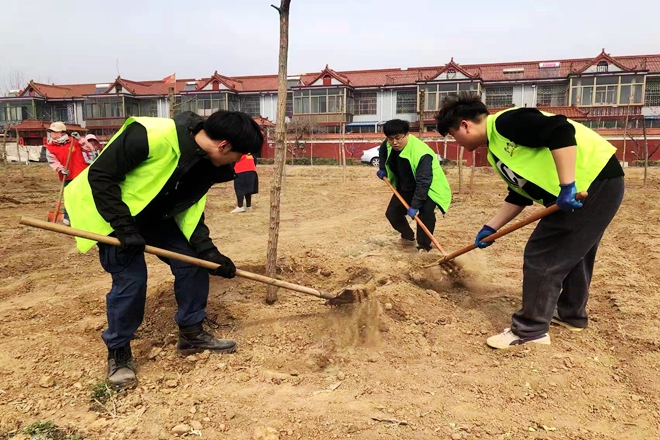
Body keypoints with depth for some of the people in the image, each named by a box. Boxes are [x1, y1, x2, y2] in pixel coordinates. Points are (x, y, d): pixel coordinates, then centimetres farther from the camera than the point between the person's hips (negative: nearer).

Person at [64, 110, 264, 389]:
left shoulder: (208, 164, -12)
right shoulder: (151, 135, -35)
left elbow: (188, 209, -3)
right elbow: (100, 175, -28)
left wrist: (207, 250, -13)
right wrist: (123, 226, -29)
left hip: (155, 214, 7)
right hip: (112, 211, -7)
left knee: (192, 260, 0)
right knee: (131, 278, -13)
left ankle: (192, 333, 17)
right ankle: (118, 353, 10)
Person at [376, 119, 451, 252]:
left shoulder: (421, 154, -38)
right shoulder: (389, 144, -15)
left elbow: (423, 183, -38)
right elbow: (383, 151, 14)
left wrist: (415, 206, -40)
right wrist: (382, 169, 4)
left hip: (427, 188, -7)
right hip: (405, 188, 7)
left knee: (426, 212, -31)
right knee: (392, 213, 6)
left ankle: (424, 246, -13)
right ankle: (408, 237, 31)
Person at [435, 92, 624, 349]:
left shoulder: (505, 123, -14)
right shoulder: (495, 151, 15)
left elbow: (561, 131, -27)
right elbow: (520, 195, 20)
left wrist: (567, 187, -30)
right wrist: (491, 228, 20)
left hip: (594, 181, -10)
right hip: (596, 185, 10)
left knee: (541, 257, -5)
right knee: (571, 253, 23)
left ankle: (530, 330, 6)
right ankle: (572, 314, 41)